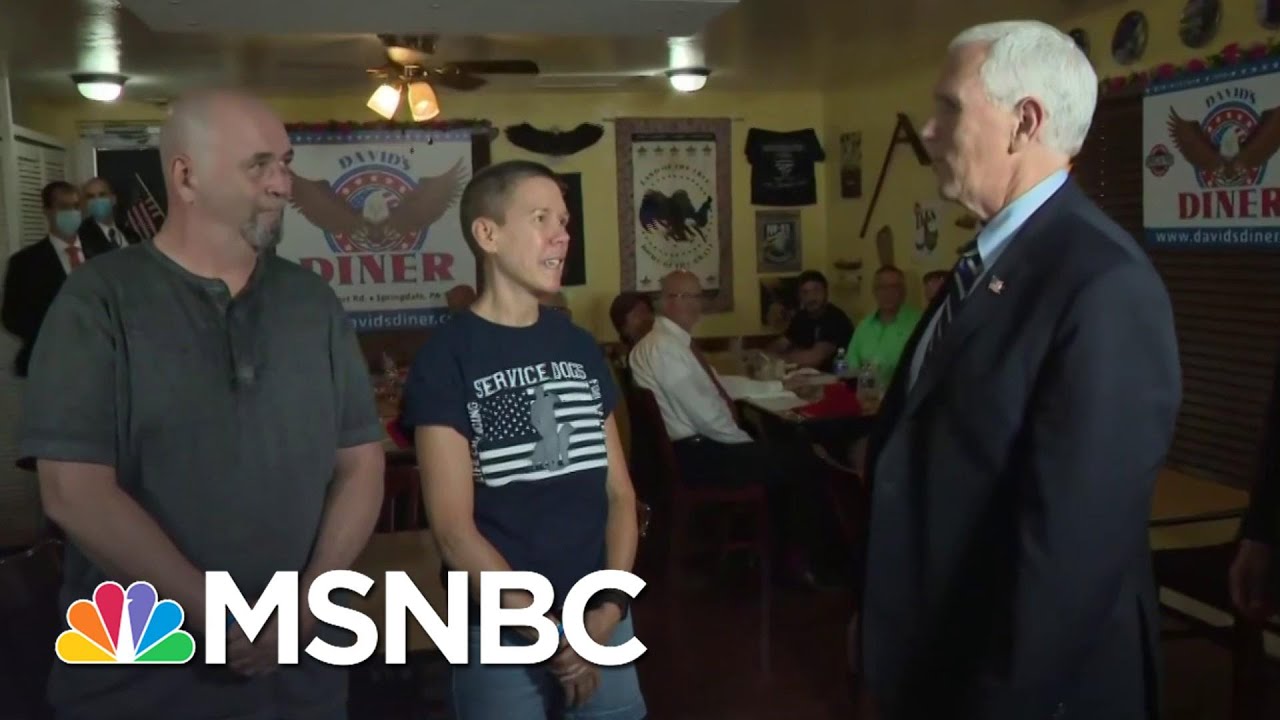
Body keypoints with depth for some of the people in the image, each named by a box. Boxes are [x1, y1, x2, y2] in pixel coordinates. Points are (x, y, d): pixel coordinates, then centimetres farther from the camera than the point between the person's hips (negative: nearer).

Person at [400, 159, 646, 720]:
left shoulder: (582, 348, 6)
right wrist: (547, 630, -11)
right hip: (501, 636, -4)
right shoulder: (446, 360, -10)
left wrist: (610, 607, -6)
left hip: (602, 623, 4)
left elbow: (619, 491, 6)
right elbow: (453, 529, -13)